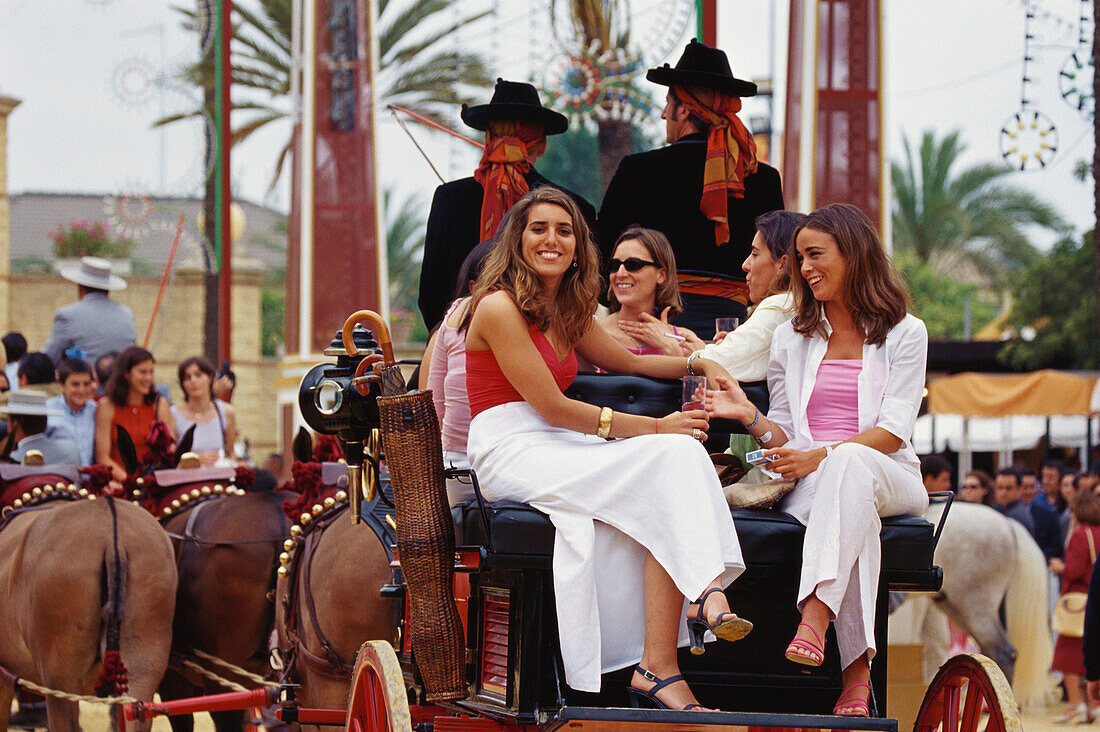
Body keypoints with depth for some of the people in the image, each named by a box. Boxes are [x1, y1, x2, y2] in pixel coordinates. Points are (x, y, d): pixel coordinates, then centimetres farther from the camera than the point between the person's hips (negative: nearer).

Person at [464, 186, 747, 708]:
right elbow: (553, 407, -12)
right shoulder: (500, 308, -7)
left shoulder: (568, 312, 18)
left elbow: (626, 361, 35)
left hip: (559, 449, 7)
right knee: (671, 459, -25)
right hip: (510, 454, -7)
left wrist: (700, 364, 19)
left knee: (682, 452, -23)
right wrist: (654, 427, -12)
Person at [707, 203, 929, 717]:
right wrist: (750, 416, -7)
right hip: (811, 481, 1)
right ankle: (856, 671, -47)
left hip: (888, 478, -1)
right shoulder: (792, 338, 20)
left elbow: (895, 430, -4)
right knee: (851, 516, -39)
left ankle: (814, 617, -54)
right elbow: (784, 434, 16)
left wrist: (822, 455, -19)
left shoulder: (904, 334, 9)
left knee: (849, 465, -41)